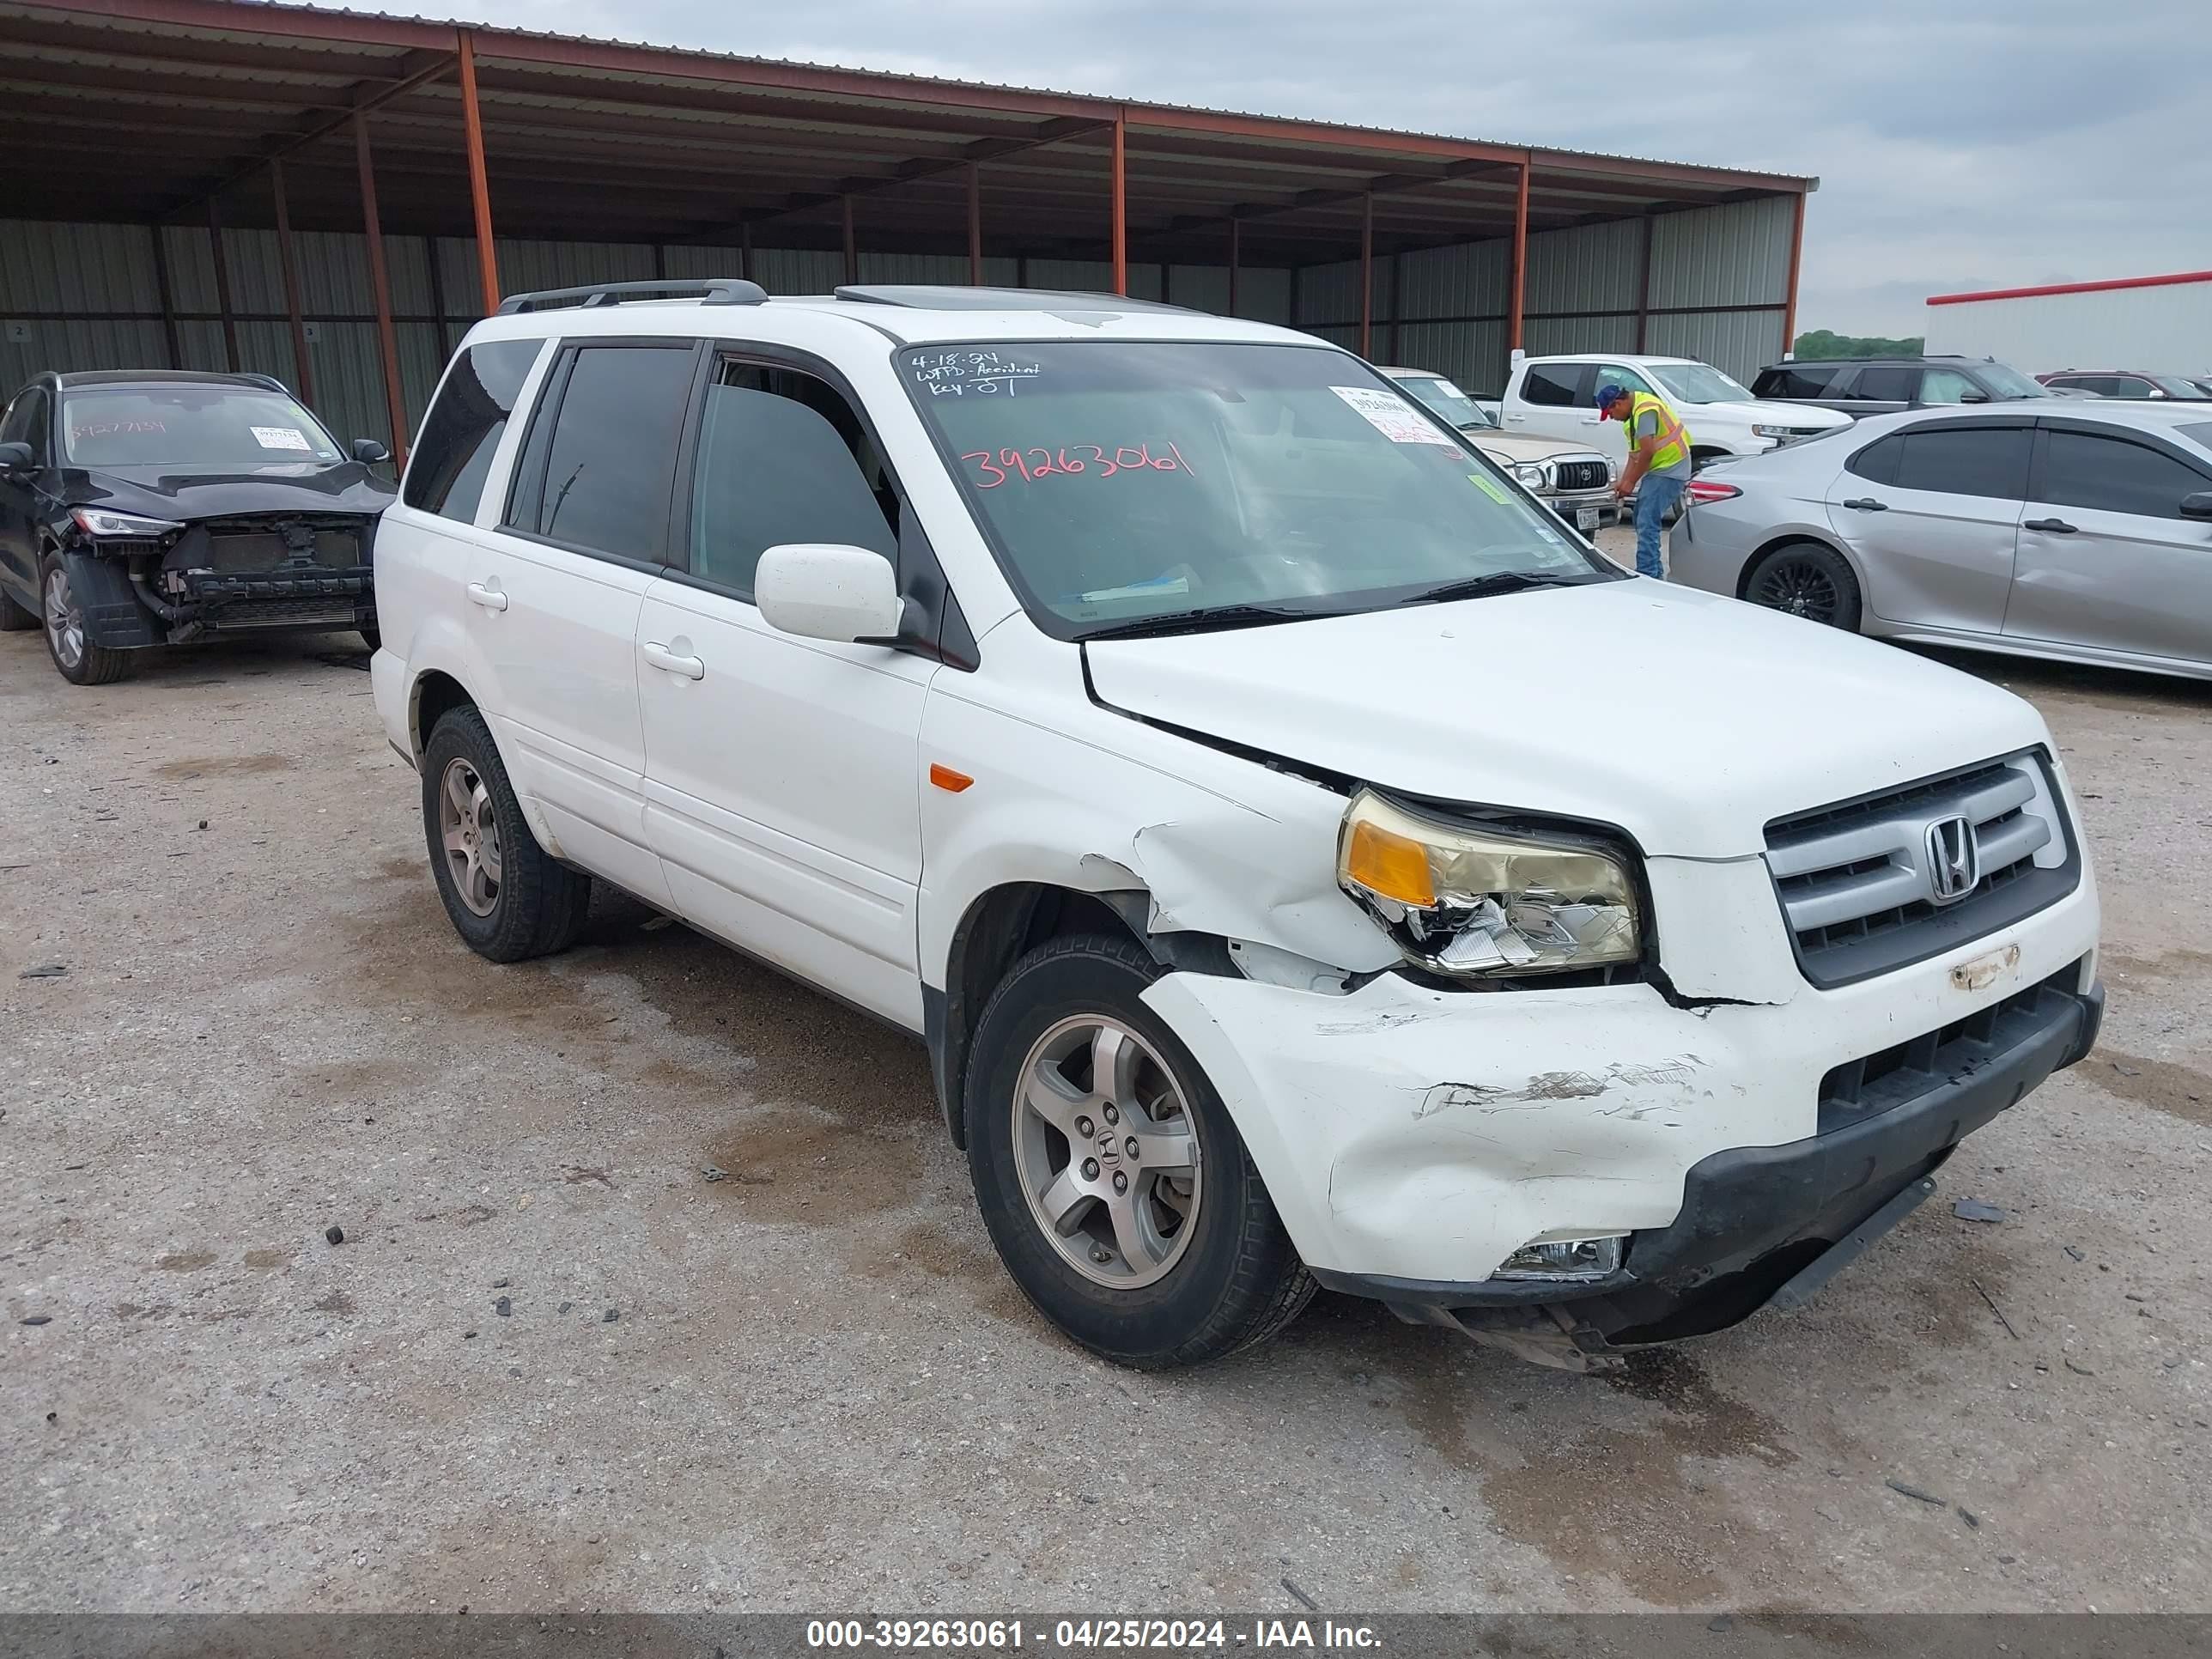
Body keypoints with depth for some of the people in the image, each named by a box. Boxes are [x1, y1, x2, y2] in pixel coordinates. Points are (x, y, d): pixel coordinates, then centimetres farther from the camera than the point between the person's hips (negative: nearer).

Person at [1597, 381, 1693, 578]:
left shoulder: (1645, 410, -19)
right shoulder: (1633, 411, 13)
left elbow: (1647, 452, -23)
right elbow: (1635, 452, 14)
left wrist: (1631, 482, -14)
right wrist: (1623, 481, 6)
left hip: (1669, 470, -11)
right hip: (1657, 470, 11)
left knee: (1647, 524, -16)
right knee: (1642, 520, 16)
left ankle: (1646, 575, -18)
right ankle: (1655, 574, 23)